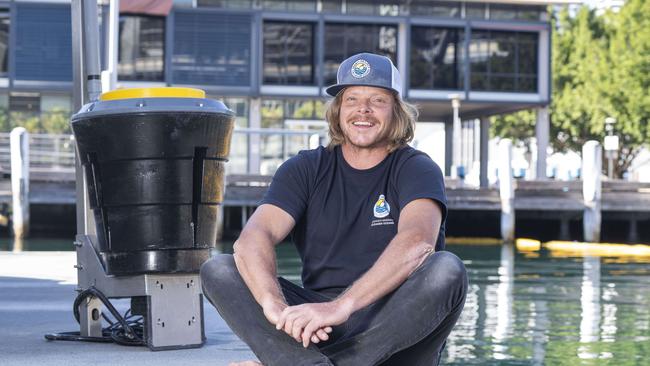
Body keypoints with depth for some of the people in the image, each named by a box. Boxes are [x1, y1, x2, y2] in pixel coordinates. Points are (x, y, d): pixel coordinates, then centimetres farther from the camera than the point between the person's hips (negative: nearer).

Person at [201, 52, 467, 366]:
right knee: (218, 271, -14)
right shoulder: (306, 169, 8)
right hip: (320, 327, 2)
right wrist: (274, 304, -32)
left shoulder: (417, 169, 0)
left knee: (446, 270, -32)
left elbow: (418, 242, -22)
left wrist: (342, 306, -37)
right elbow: (253, 238, -10)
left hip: (397, 329, -2)